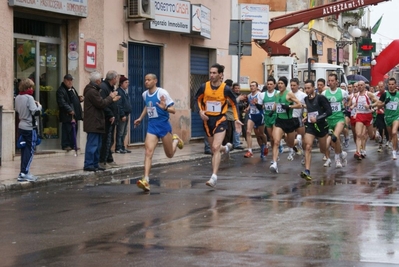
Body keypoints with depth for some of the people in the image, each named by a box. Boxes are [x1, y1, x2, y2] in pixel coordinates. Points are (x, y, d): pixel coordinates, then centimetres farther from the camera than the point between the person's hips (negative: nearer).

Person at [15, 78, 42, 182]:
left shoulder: (17, 97, 6)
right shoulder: (29, 98, -16)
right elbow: (35, 112, -21)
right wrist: (39, 105, -1)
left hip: (21, 126, 7)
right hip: (30, 127, -7)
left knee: (24, 149, 11)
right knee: (30, 150, -2)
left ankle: (23, 172, 13)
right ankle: (24, 173, -7)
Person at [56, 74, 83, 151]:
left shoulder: (72, 89, 20)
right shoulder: (61, 90, -11)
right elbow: (62, 102, -20)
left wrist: (80, 99, 9)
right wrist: (69, 110, -26)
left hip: (75, 114, 9)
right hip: (67, 115, -9)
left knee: (74, 130, 11)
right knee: (67, 130, -6)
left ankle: (72, 144, 18)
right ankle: (65, 145, 0)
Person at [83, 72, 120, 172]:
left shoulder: (94, 90, 19)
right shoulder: (92, 92, -16)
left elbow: (101, 102, 22)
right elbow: (101, 104, -18)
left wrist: (111, 99, 18)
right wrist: (110, 97, -4)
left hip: (96, 123, 11)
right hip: (93, 123, -11)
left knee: (97, 145, 14)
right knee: (92, 144, -10)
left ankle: (95, 163, 19)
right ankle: (88, 164, -9)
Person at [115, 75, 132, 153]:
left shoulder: (125, 92, 18)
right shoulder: (119, 92, -11)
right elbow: (119, 105, -18)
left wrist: (127, 114, 15)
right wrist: (122, 115, -20)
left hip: (126, 115, 10)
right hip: (122, 115, -10)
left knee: (124, 133, 13)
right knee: (120, 133, -6)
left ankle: (122, 147, 18)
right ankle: (118, 148, -3)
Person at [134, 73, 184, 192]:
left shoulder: (162, 92, -14)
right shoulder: (145, 94, 5)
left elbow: (173, 110, -14)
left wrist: (165, 108, -34)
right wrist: (140, 118, 21)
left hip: (163, 125, -4)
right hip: (152, 126, 4)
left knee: (170, 154, 10)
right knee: (148, 152, -14)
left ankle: (175, 140, 43)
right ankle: (146, 180, -19)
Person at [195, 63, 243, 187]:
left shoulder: (225, 89, -12)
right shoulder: (204, 87, -7)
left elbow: (234, 103, 2)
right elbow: (198, 99, 12)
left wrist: (236, 119, -5)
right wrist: (200, 111, -5)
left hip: (220, 120, -4)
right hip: (208, 120, 4)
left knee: (215, 148, -18)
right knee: (213, 148, 17)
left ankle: (214, 177, -18)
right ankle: (226, 147, 54)